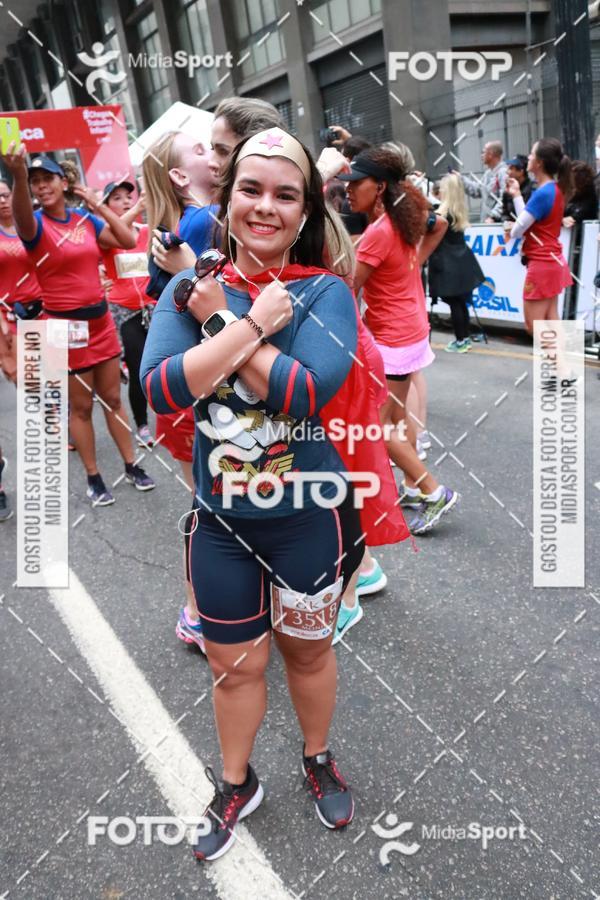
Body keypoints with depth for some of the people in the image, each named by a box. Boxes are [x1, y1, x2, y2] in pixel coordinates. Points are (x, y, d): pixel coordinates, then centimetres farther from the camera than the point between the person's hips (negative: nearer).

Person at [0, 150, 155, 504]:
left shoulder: (86, 220, 6)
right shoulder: (36, 224, -9)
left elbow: (129, 241, 5)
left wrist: (97, 204, 1)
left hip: (100, 318, 4)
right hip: (64, 324, -4)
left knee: (113, 398, 12)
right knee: (81, 406, 4)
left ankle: (132, 466, 24)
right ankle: (94, 478, 17)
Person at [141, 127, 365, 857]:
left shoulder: (325, 293, -10)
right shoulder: (190, 290, -3)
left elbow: (305, 392, -27)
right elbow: (161, 388, -19)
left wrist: (220, 318, -20)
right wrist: (254, 322, -23)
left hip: (309, 520, -2)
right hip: (221, 522, 2)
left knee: (308, 652, 21)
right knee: (234, 665, 18)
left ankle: (319, 761, 50)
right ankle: (236, 785, 45)